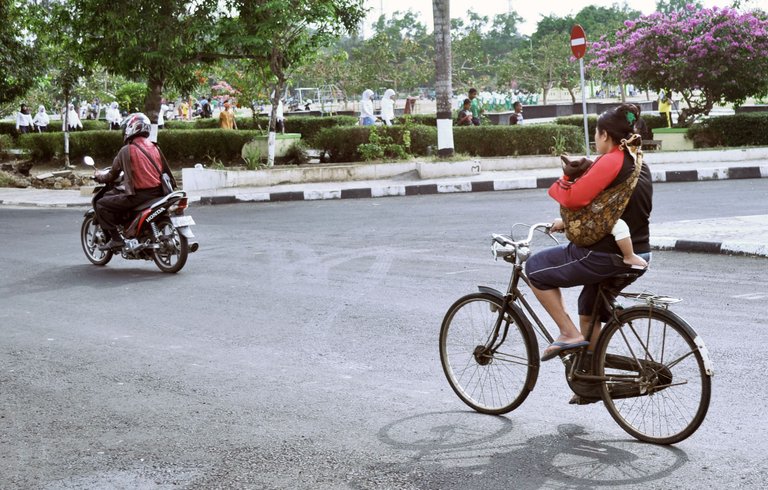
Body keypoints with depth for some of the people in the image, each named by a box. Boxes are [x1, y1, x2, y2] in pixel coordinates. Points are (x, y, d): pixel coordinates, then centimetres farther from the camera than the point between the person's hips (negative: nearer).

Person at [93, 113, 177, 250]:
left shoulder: (126, 150, -7)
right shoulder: (155, 148, 10)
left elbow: (112, 175, 3)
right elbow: (166, 171, 18)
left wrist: (99, 176, 22)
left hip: (138, 195, -7)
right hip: (158, 192, 7)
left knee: (101, 204, 2)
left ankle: (115, 238, -7)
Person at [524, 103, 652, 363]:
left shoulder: (611, 162, -17)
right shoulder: (639, 164, 13)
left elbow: (575, 198, -24)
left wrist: (559, 185, -3)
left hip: (608, 256, -9)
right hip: (638, 254, 9)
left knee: (536, 268, 6)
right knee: (589, 315, 25)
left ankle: (569, 333, 3)